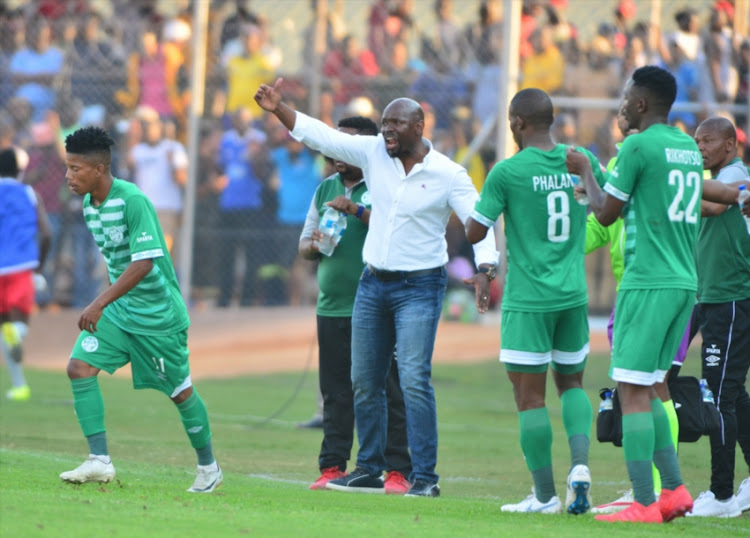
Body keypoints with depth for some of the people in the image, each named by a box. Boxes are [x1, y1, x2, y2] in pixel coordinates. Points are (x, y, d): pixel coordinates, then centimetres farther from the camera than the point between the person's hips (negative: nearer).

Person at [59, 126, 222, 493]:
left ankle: (208, 468, 25)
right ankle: (99, 461, -14)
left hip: (158, 314, -7)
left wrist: (100, 303, -31)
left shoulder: (133, 201, -23)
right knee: (79, 367, -13)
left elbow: (143, 263, -28)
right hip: (116, 311, 7)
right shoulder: (89, 204, 3)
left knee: (180, 391, 6)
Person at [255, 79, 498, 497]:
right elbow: (319, 135, 2)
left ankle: (425, 477, -12)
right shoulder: (374, 153, 2)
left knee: (414, 379, -15)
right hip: (374, 283, 6)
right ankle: (370, 470, 20)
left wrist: (485, 270, -30)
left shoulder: (448, 175, -10)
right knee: (364, 381, 9)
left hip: (419, 287, -6)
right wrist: (278, 109, -8)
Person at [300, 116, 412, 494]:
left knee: (388, 391, -5)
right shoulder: (326, 190, 17)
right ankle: (332, 467, 10)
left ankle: (397, 470, -4)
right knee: (336, 392, 6)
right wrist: (315, 244, -3)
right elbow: (304, 245, 20)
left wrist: (356, 210, -22)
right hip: (332, 307, 5)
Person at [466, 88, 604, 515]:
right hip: (574, 295, 5)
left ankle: (545, 495, 3)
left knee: (530, 397, 1)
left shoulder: (507, 172, -11)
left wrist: (478, 204, 14)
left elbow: (475, 233, -5)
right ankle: (580, 462, -3)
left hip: (528, 300, -5)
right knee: (571, 382, 19)